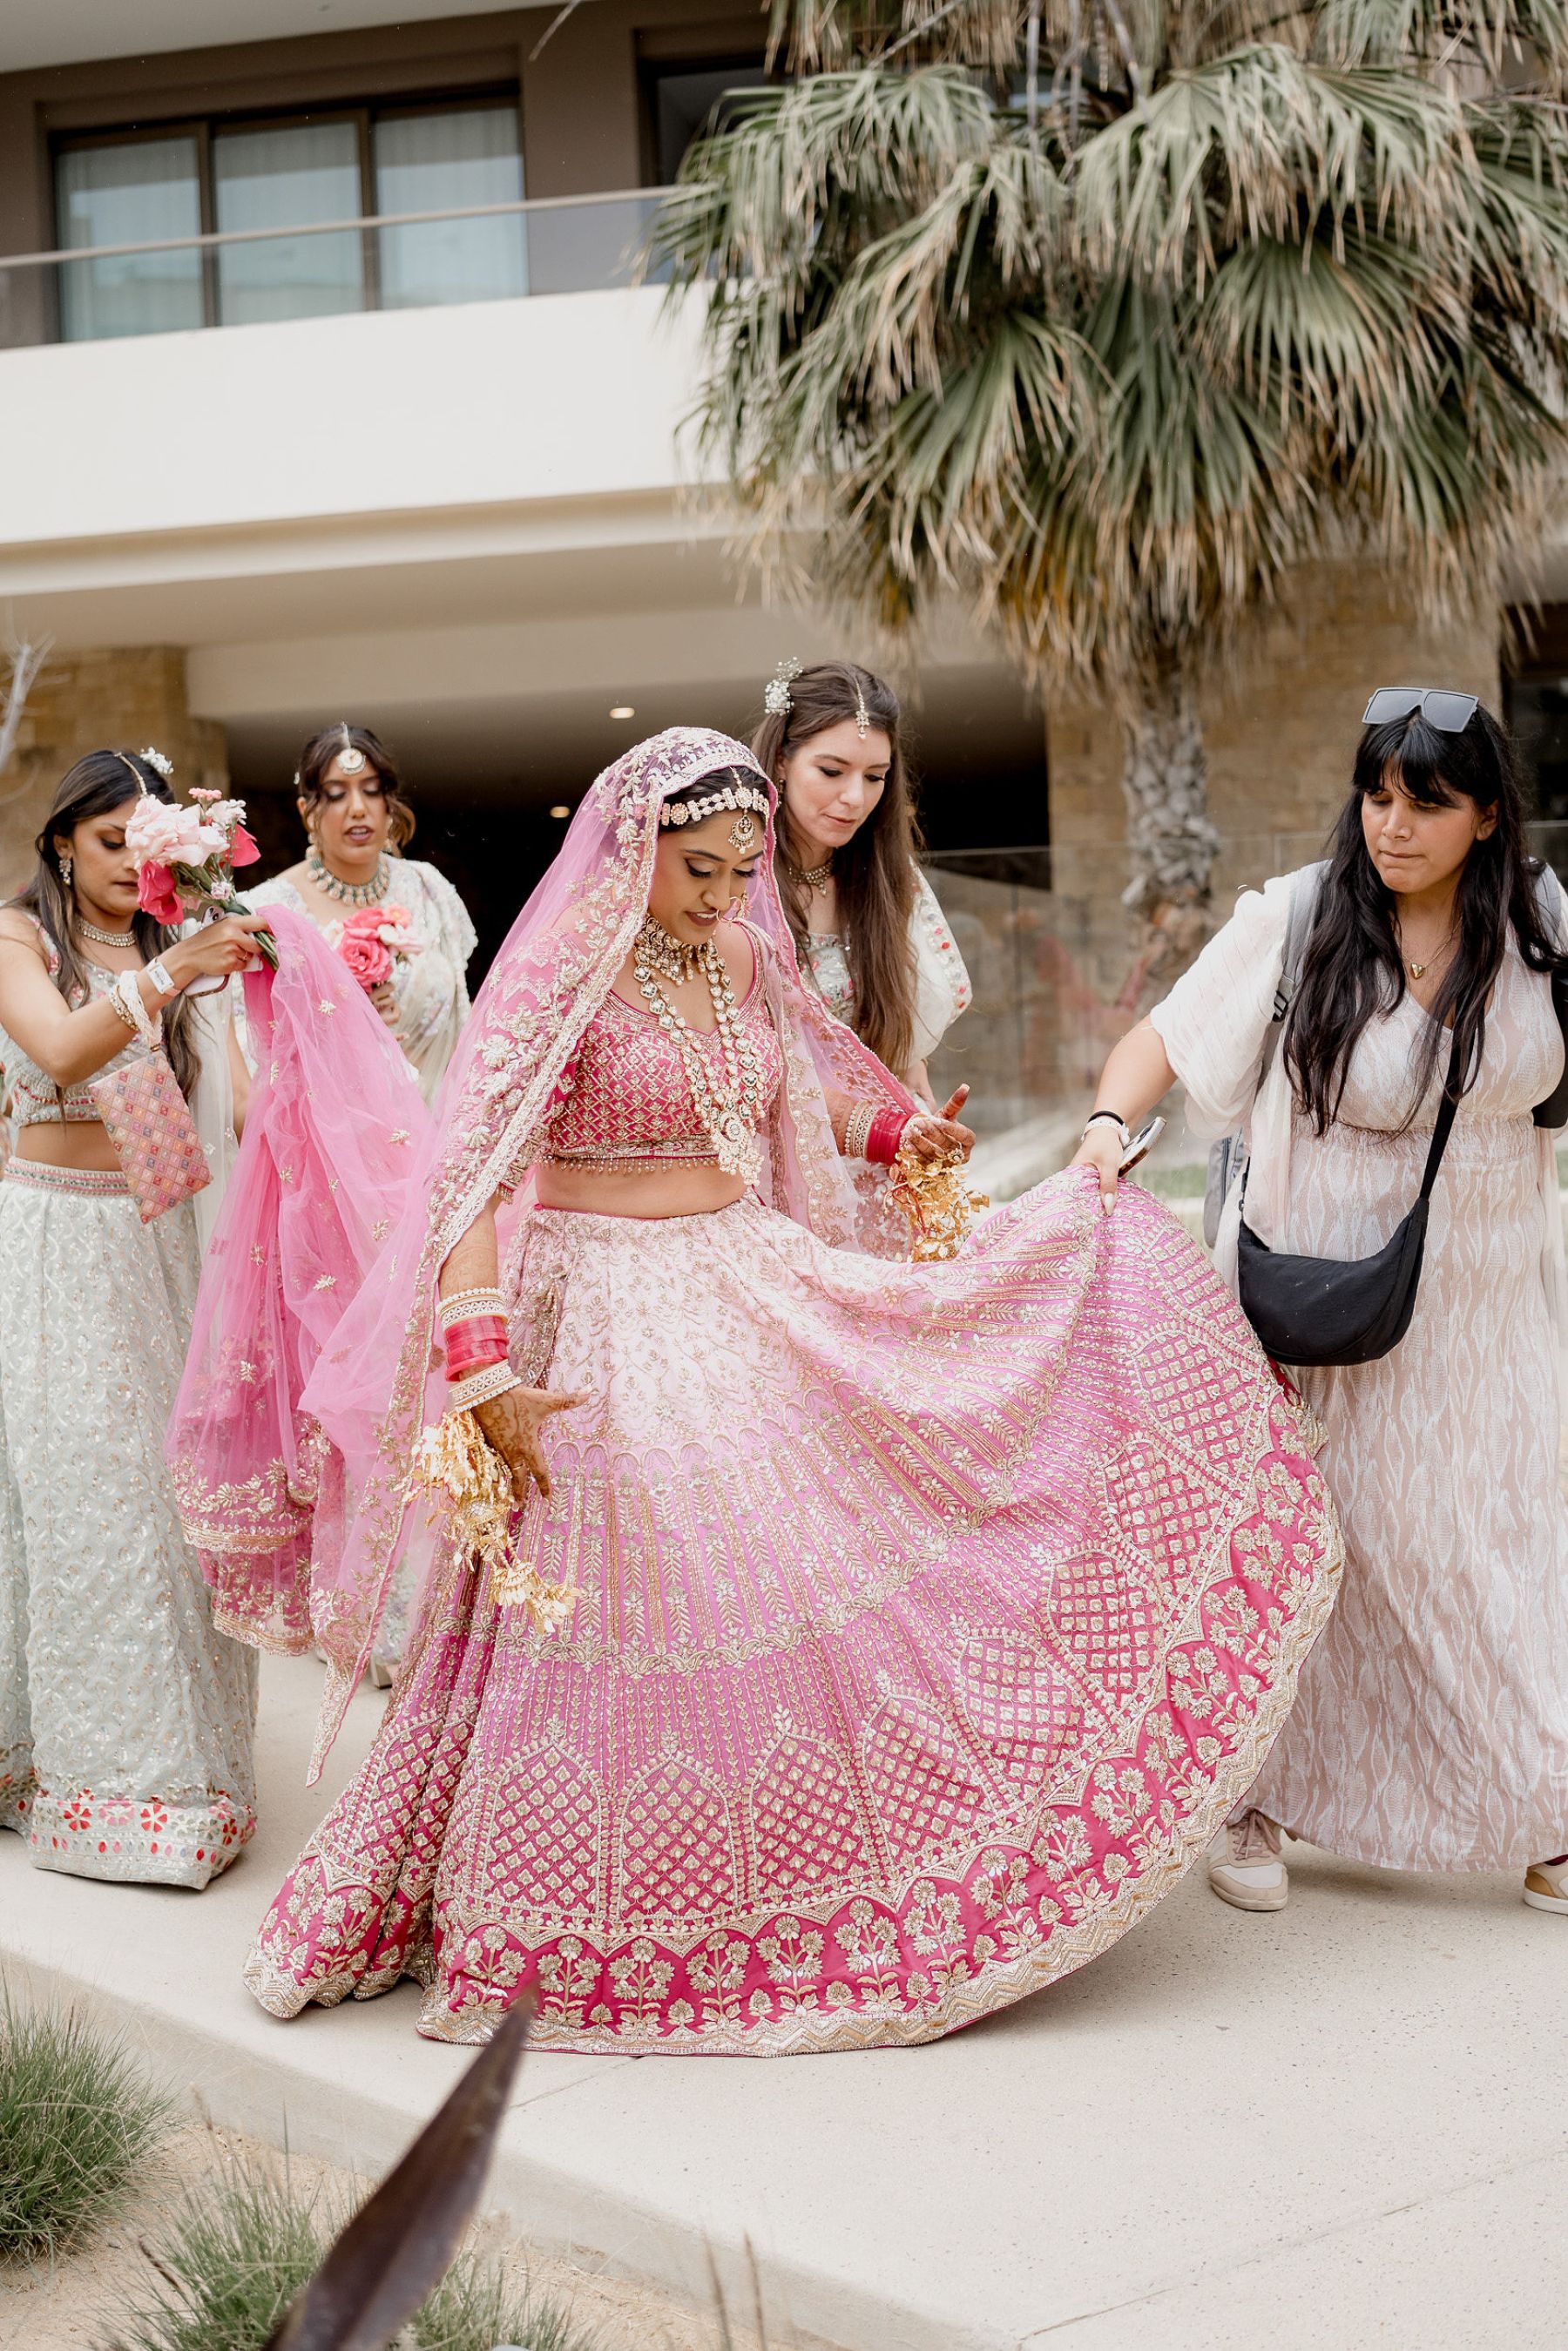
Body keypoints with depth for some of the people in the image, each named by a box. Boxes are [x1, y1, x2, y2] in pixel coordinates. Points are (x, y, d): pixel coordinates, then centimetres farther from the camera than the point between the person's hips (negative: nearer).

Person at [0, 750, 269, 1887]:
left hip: (160, 1238, 3)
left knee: (171, 1479, 1)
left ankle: (170, 1750, 14)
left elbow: (237, 1091, -1)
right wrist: (168, 976, -32)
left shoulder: (179, 949, 11)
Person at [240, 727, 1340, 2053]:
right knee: (662, 1606, -1)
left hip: (751, 1287, 7)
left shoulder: (742, 958, 6)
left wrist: (895, 1133, 10)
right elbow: (481, 1176, -20)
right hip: (612, 1329, -7)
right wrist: (482, 1369, -29)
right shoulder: (561, 978, -15)